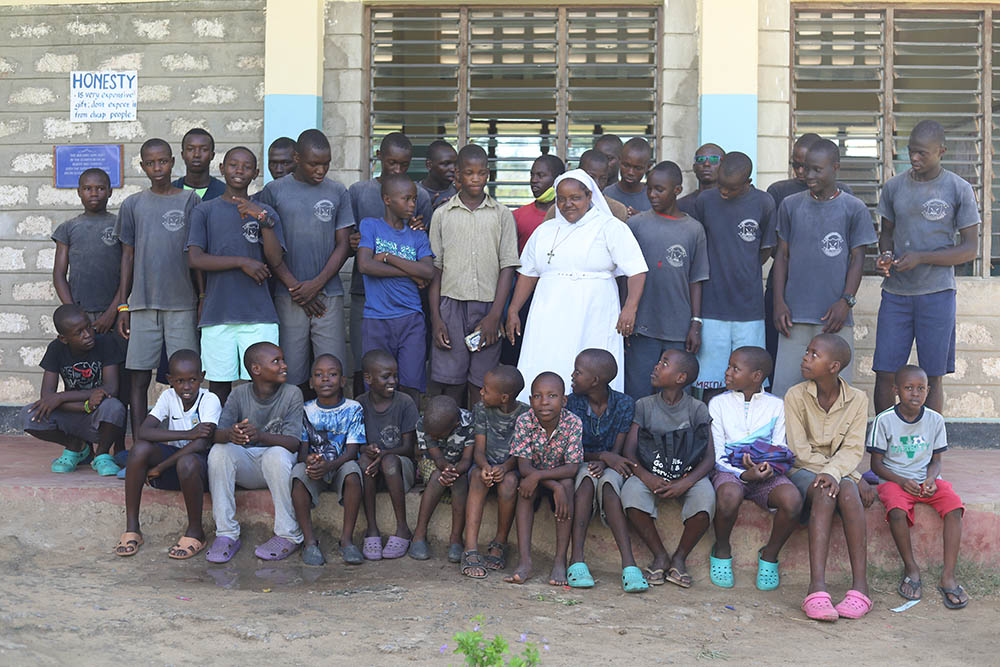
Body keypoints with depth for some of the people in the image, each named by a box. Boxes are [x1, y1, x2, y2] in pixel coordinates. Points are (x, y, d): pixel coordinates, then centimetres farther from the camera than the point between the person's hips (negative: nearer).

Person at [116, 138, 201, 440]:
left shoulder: (190, 200, 5)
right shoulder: (132, 204, 10)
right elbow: (127, 256, 11)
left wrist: (203, 297, 1)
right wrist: (122, 306, 8)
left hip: (182, 303, -1)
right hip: (142, 303, 2)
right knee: (138, 377, 2)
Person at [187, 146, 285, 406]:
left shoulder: (266, 213, 12)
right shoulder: (204, 211, 9)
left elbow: (276, 261, 0)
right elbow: (195, 259, -3)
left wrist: (264, 221, -11)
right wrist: (243, 262, -8)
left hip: (259, 315, 0)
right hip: (217, 314, 0)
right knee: (219, 386, 1)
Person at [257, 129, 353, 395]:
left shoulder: (338, 193, 8)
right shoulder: (274, 191, 4)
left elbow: (343, 245, 6)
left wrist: (316, 284, -7)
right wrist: (294, 286, -6)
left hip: (329, 294, 1)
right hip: (289, 296, -1)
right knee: (292, 373, -1)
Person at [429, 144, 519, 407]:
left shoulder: (502, 215, 6)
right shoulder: (442, 215, 8)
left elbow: (507, 267, 2)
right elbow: (435, 269, 6)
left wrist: (495, 316, -8)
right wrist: (436, 319, -2)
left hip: (488, 307, 0)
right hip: (451, 305, 0)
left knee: (481, 385, 0)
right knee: (451, 383, -2)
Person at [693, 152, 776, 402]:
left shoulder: (763, 203, 0)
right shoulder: (705, 201, 2)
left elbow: (766, 250, 10)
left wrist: (744, 274, 5)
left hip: (749, 309, 0)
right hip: (712, 308, 0)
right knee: (711, 386, 2)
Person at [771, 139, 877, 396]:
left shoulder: (854, 209, 4)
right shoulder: (790, 206, 10)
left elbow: (857, 259, 4)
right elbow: (782, 255, 12)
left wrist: (846, 301, -8)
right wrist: (779, 303, 3)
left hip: (835, 317, -2)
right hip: (795, 316, 2)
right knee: (785, 386, 0)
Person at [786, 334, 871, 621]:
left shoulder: (857, 399, 0)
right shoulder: (796, 396, -4)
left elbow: (853, 449, -7)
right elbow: (799, 450, -7)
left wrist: (833, 472, -25)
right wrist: (823, 476, -19)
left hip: (841, 470, 1)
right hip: (805, 470, -1)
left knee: (847, 491, -33)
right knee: (823, 494, -34)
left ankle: (860, 585, -37)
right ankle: (817, 587, -46)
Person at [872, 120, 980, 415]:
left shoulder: (959, 189, -2)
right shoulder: (894, 186, 7)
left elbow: (970, 248, -3)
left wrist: (921, 258, -15)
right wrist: (885, 255, -4)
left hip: (936, 294, -3)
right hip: (895, 292, 3)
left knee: (932, 377, 2)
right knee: (884, 372, 0)